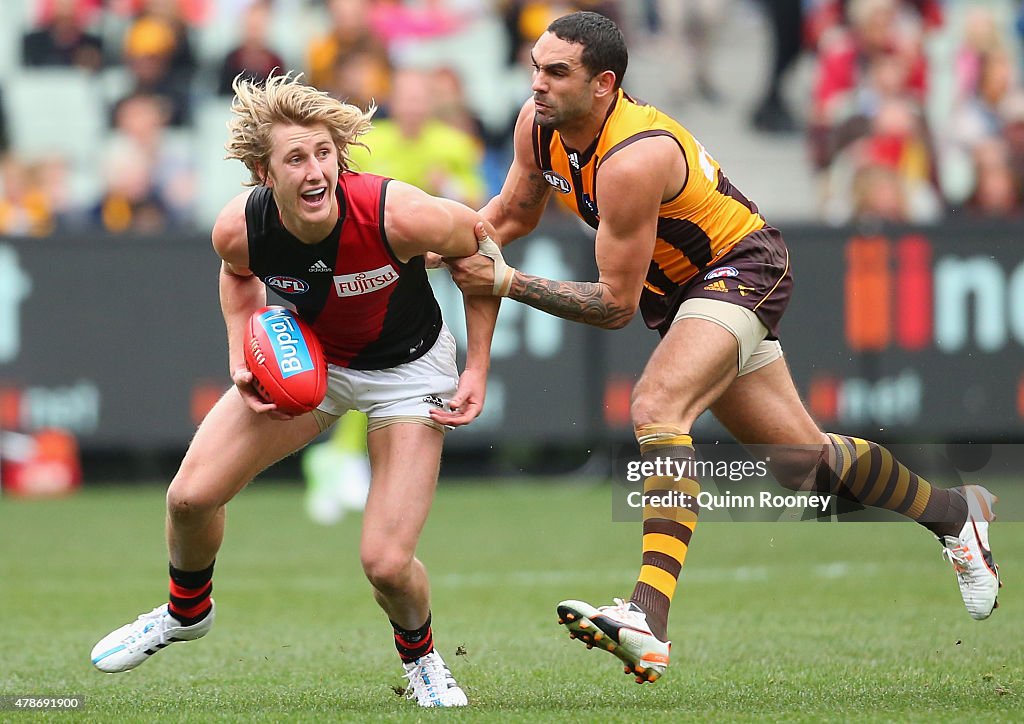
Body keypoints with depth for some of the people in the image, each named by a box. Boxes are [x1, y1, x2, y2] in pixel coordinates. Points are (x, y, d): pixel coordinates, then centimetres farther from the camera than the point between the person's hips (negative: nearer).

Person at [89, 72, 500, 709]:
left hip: (406, 368, -3)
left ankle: (420, 655, 22)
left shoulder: (398, 215, -36)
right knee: (191, 495, -3)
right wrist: (242, 357, -10)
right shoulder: (240, 228, -24)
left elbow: (481, 244, -14)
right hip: (305, 357, 3)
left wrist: (477, 370, -13)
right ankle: (186, 611, 31)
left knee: (387, 565, -14)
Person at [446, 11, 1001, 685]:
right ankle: (955, 511, 40)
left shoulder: (631, 161, -33)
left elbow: (617, 303, -27)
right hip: (680, 288, 9)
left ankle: (649, 622, -44)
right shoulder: (539, 125, -10)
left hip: (743, 269, -9)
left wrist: (507, 283, -27)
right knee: (803, 458, 16)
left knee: (657, 407, -33)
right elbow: (512, 213, 9)